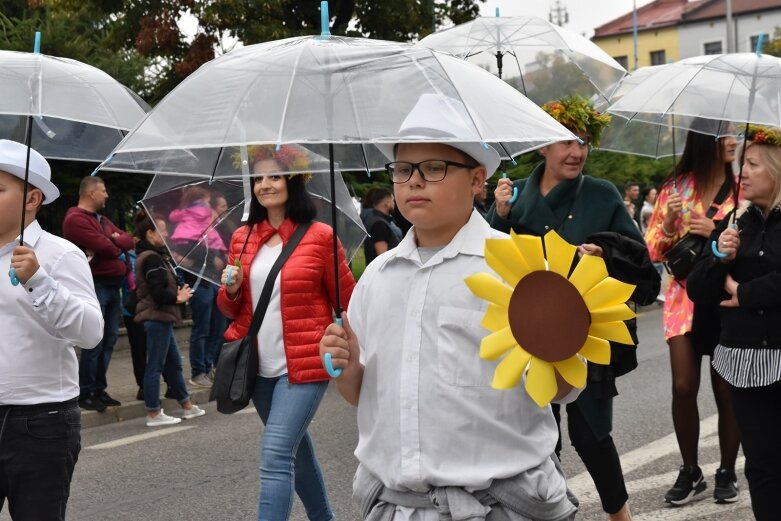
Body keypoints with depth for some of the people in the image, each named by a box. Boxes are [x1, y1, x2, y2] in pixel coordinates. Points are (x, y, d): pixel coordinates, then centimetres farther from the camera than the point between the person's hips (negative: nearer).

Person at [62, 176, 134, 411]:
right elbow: (106, 248, -18)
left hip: (112, 285, 9)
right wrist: (117, 245, 3)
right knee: (94, 341, -9)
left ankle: (99, 389, 18)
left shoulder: (102, 220, 21)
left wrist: (112, 240, -8)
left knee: (109, 339, 11)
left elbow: (128, 241, 12)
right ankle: (86, 394, -3)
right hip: (95, 285, -9)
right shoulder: (76, 219, -11)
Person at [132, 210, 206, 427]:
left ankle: (187, 406, 25)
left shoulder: (152, 255, 16)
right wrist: (178, 298, -8)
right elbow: (158, 291, -23)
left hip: (160, 317, 11)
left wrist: (177, 293, 6)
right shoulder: (152, 258, -16)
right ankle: (153, 414, 1)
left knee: (174, 363, 17)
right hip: (157, 317, -11)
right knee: (155, 365, -4)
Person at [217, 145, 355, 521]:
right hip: (259, 367, 6)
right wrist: (231, 289, -6)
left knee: (275, 456, -16)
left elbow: (347, 301, 0)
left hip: (305, 365, -6)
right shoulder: (242, 238, 7)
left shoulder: (320, 236, -7)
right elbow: (230, 309, 15)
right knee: (295, 448, 20)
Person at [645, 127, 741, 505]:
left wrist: (716, 232, -17)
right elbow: (653, 252, 7)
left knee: (727, 391, 4)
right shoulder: (675, 188, 5)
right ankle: (690, 471, 12)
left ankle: (727, 472, 18)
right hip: (685, 299, 1)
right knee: (683, 387, -3)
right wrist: (669, 222, -13)